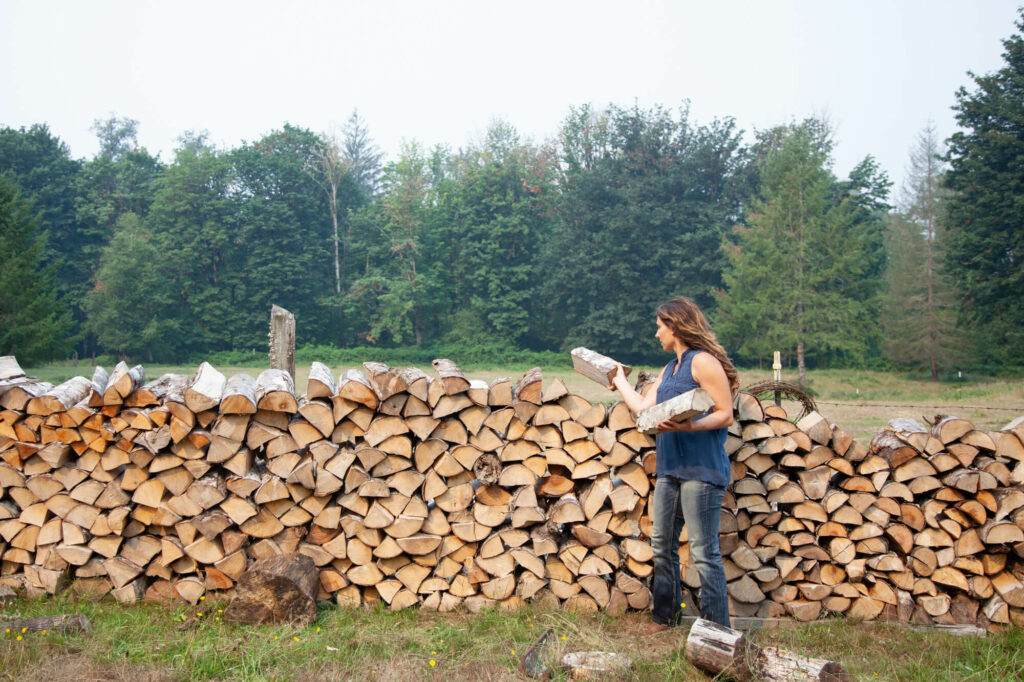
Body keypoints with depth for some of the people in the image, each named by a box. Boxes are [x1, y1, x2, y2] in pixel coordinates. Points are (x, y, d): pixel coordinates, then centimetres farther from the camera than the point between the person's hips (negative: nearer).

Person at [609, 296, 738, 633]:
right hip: (669, 466, 9)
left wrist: (689, 426, -27)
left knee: (704, 552, -6)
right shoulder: (669, 369, 20)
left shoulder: (703, 362, -8)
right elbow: (643, 406, 18)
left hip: (701, 468, -9)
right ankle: (664, 616, 26)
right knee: (662, 545, 14)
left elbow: (725, 414, -13)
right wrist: (619, 380, 29)